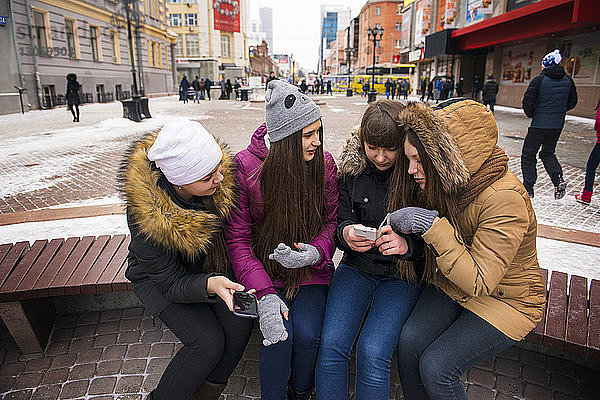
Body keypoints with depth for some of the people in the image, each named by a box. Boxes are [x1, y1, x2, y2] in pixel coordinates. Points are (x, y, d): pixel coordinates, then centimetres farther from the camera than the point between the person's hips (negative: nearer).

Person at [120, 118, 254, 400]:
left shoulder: (223, 178, -23)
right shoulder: (145, 213, -33)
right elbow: (171, 284, -25)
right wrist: (209, 285, -43)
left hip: (212, 268, 4)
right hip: (160, 278, -4)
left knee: (240, 322, -17)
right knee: (208, 342, -20)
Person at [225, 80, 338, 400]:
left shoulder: (324, 163, -6)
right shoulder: (246, 166, -13)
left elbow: (331, 220, 4)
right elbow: (237, 237, -12)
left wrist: (316, 251, -19)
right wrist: (263, 292, -23)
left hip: (310, 270, 2)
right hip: (264, 267, -1)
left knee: (306, 333, -18)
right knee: (279, 334, -21)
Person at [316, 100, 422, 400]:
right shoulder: (351, 169, -1)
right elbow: (340, 223, 3)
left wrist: (406, 244, -25)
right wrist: (346, 234, -21)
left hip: (402, 273, -2)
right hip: (357, 266, 3)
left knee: (372, 352, -20)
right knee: (331, 345, -16)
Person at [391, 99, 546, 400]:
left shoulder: (504, 198, -30)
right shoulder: (443, 185, -7)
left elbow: (478, 282, -27)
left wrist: (432, 226, -35)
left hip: (506, 297, -5)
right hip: (452, 285, 6)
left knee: (436, 368, -16)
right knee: (409, 342, -15)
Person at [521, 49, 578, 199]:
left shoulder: (539, 79, -11)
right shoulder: (568, 80, 5)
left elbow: (527, 102, -12)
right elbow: (573, 101, 13)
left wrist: (531, 114, 6)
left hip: (539, 124, -5)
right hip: (558, 125, 5)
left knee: (528, 154, 5)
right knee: (548, 153, 21)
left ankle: (528, 187, 4)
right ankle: (558, 178, -2)